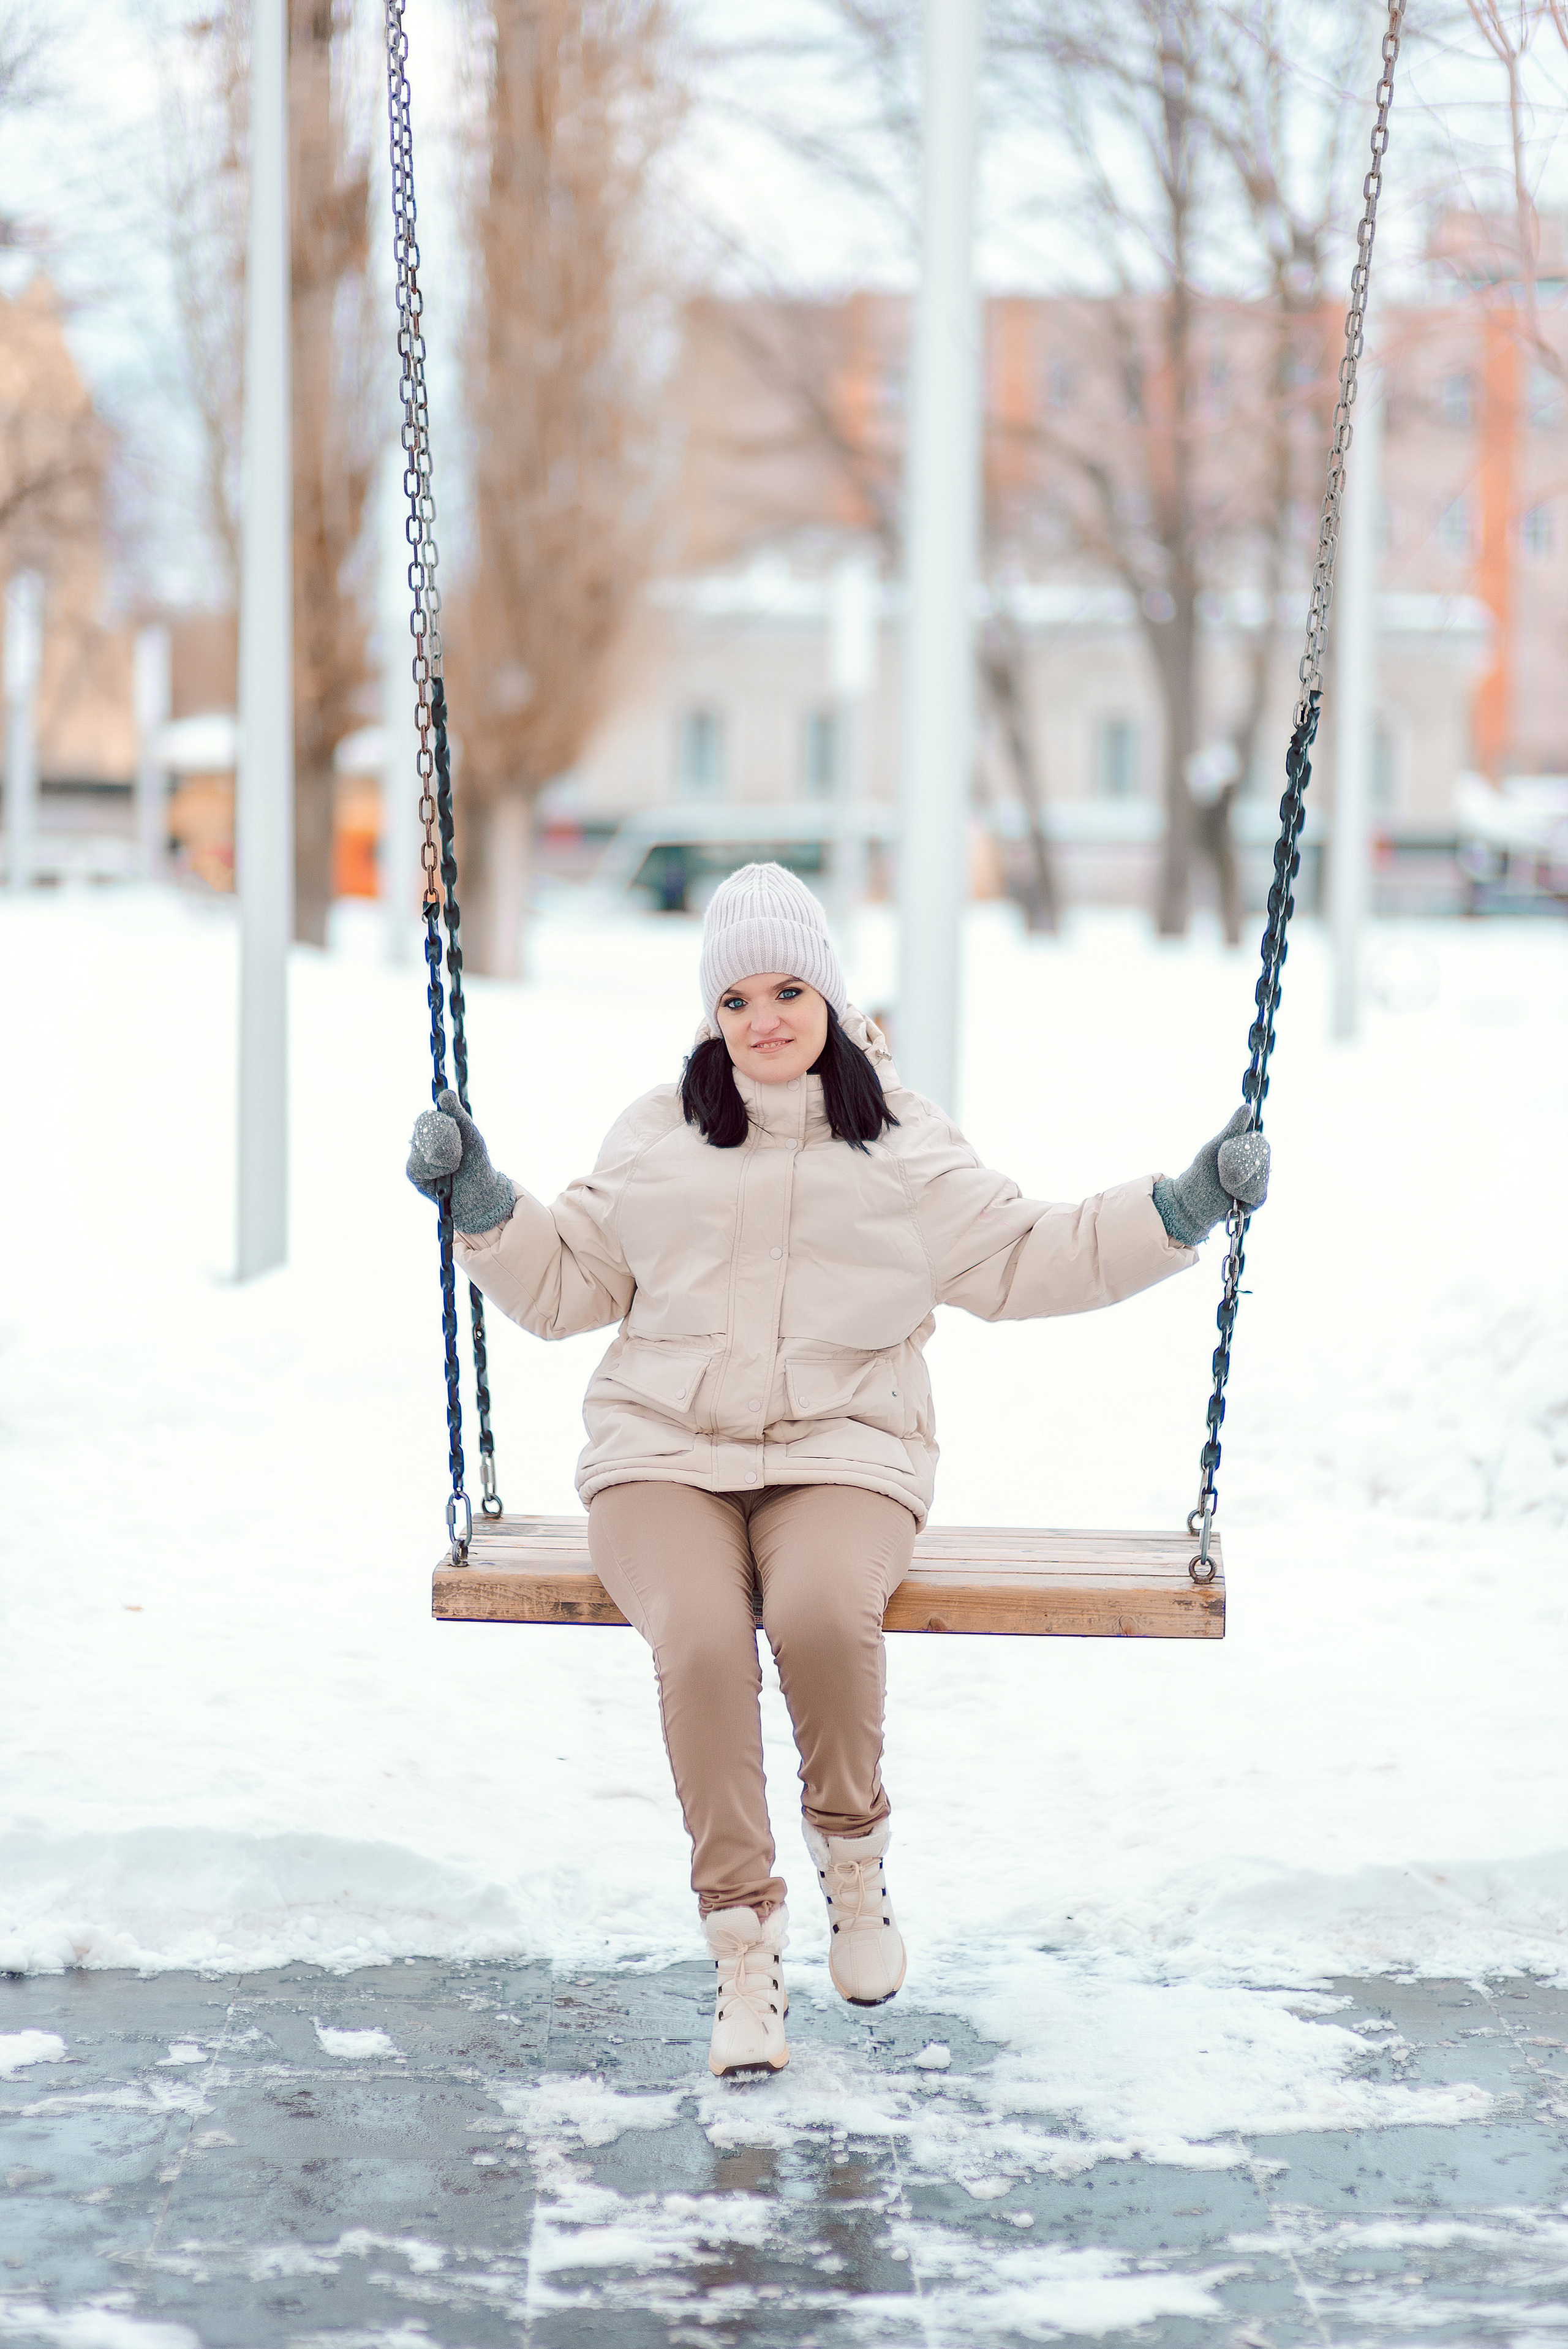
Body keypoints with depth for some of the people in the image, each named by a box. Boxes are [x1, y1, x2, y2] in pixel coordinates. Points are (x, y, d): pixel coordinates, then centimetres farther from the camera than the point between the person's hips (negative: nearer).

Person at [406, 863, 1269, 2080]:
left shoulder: (904, 1144, 13)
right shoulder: (658, 1135, 16)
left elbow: (1025, 1259, 15)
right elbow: (564, 1283, 21)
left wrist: (1180, 1210, 6)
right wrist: (482, 1200, 5)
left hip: (843, 1454, -1)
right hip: (667, 1454, 1)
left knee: (821, 1615, -35)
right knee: (701, 1639, -31)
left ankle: (854, 1853, -6)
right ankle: (744, 1942, -19)